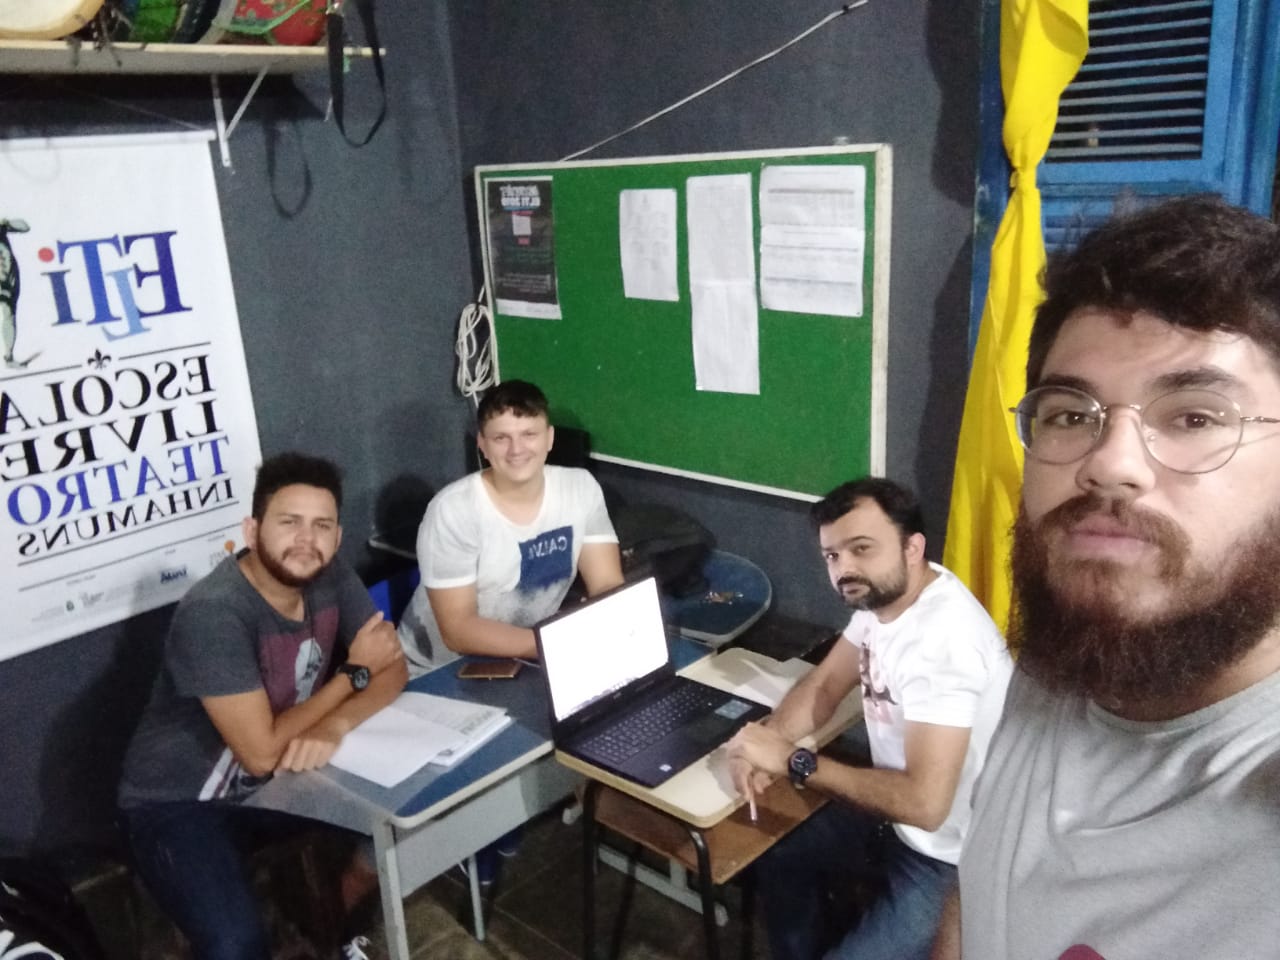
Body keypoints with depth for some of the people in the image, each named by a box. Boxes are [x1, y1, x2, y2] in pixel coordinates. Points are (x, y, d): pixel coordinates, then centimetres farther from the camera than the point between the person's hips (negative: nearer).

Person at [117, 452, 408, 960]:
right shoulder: (213, 613, -30)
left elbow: (394, 668, -7)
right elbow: (261, 753, -30)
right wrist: (353, 672, -19)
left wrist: (334, 726, -27)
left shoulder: (330, 576, -9)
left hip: (282, 776, 7)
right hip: (179, 802, -7)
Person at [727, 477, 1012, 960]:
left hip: (950, 860, -9)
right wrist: (767, 740, -13)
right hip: (899, 814, 9)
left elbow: (923, 802, -37)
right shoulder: (881, 596, -4)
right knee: (778, 862, 19)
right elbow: (823, 685, 7)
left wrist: (794, 761, -29)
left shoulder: (940, 640, -33)